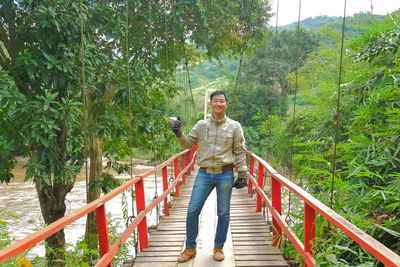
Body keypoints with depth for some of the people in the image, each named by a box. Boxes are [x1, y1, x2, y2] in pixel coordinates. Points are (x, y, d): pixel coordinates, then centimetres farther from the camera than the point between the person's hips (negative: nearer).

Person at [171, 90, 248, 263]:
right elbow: (188, 143, 9)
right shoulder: (201, 125, 4)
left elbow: (240, 152, 3)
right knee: (192, 211, 1)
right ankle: (190, 248, 21)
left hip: (225, 175, -1)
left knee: (223, 213, 10)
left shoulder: (234, 126, 1)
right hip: (204, 174, 1)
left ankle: (218, 247, 30)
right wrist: (179, 134, -9)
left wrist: (242, 174, -1)